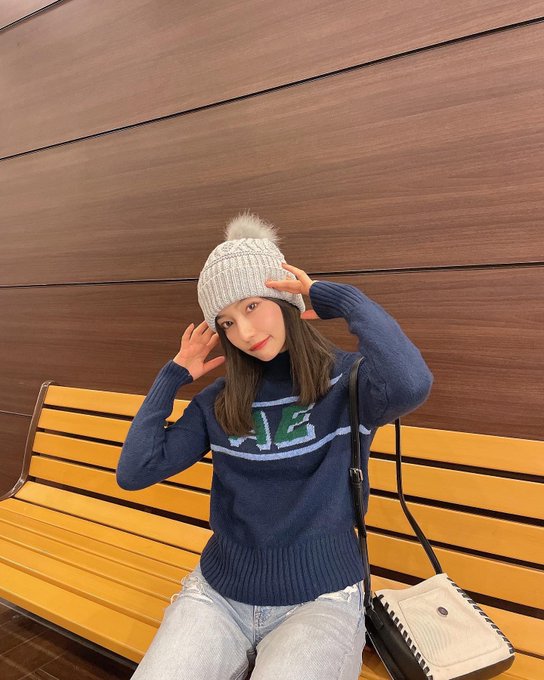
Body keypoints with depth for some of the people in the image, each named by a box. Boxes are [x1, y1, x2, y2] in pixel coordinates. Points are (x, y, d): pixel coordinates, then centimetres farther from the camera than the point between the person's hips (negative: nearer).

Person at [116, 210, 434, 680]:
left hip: (319, 601, -3)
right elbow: (133, 473, -2)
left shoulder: (348, 380, -8)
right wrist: (173, 375, 1)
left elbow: (411, 385, -32)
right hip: (217, 595, 3)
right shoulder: (218, 402, 3)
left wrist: (337, 297, -19)